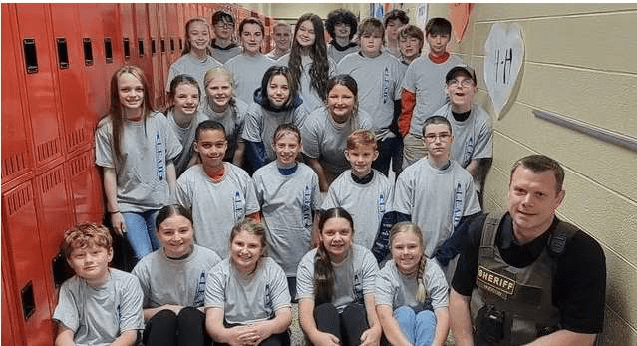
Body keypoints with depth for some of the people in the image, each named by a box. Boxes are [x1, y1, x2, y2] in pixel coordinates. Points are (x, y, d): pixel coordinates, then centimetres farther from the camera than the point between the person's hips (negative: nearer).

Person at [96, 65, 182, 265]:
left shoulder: (159, 121, -2)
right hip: (127, 206, -2)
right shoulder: (107, 128, -7)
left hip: (160, 203, 2)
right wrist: (114, 210, -4)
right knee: (144, 259, -10)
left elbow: (168, 164, 4)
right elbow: (109, 172, -4)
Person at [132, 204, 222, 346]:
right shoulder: (145, 268, -2)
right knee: (164, 317, -32)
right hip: (159, 330, 1)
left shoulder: (211, 260, -2)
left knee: (189, 315, -33)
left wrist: (196, 312, -12)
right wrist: (163, 310, -11)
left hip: (197, 331, 0)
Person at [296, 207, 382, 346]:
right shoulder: (308, 263, -8)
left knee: (352, 310, -29)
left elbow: (373, 303, -16)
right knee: (325, 310, -28)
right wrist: (315, 335, -42)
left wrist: (376, 329, -40)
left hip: (357, 320, 0)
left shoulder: (365, 258, -6)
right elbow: (305, 310, -18)